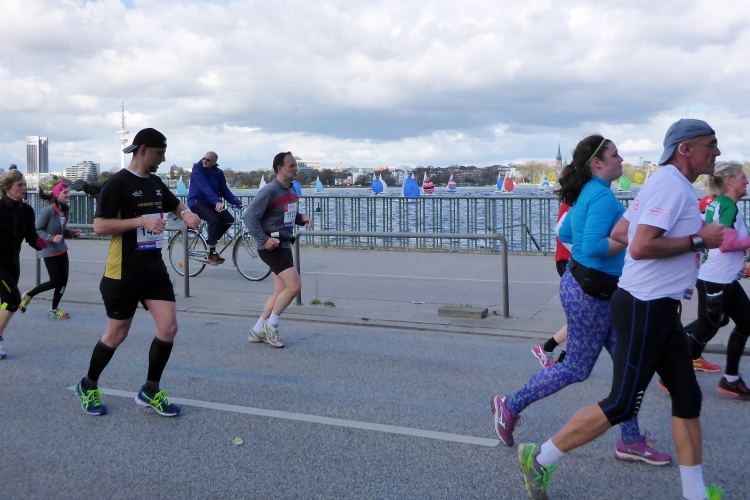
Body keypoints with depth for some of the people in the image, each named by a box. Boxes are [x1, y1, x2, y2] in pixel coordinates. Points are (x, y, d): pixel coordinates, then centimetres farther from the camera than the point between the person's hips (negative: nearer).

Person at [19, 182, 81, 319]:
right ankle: (28, 295, 19)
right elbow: (37, 230, -17)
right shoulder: (47, 211, -20)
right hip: (49, 251, -7)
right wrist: (52, 238, -28)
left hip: (62, 250, 7)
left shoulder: (65, 210, 3)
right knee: (56, 281, -5)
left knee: (63, 281, 7)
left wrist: (73, 233, -2)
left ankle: (54, 310, 22)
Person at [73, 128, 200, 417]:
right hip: (124, 275, -6)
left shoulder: (155, 182, 9)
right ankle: (88, 386, 32)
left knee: (169, 328, -3)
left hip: (155, 270, 6)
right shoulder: (118, 183, -13)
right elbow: (99, 226, -18)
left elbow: (175, 204, 28)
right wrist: (142, 221, -26)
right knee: (117, 335, 7)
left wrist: (186, 213, 4)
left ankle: (149, 391, 15)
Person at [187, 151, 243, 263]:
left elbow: (225, 191, 1)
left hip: (211, 203, 6)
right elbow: (204, 187, -26)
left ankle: (211, 241, 7)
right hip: (197, 202, -6)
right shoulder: (197, 168, -13)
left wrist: (238, 203, -13)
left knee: (229, 219, -15)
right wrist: (217, 202, -40)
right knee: (214, 219, -30)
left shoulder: (218, 173, 4)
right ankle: (212, 253, -23)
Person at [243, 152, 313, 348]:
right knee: (295, 285, -16)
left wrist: (302, 218, 2)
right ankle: (271, 325, 2)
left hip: (285, 246, 9)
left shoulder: (292, 190, 10)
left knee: (281, 292, 11)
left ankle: (257, 331, 22)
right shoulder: (270, 191, -17)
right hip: (271, 247, -9)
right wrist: (264, 239, -22)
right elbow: (249, 216, -18)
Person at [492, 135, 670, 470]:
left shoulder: (587, 193, 11)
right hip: (589, 293, -10)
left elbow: (565, 233, 20)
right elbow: (592, 247, -29)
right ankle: (510, 407, 18)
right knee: (576, 369, 3)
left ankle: (630, 442, 21)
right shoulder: (603, 196, -20)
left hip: (599, 291, 10)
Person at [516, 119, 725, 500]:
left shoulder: (666, 183, 15)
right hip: (644, 309, -11)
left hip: (659, 310, 11)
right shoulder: (671, 185, -16)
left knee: (688, 397, 11)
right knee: (621, 405, -4)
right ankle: (540, 459, 7)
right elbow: (640, 248, -27)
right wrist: (698, 241, -16)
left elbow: (618, 233, 18)